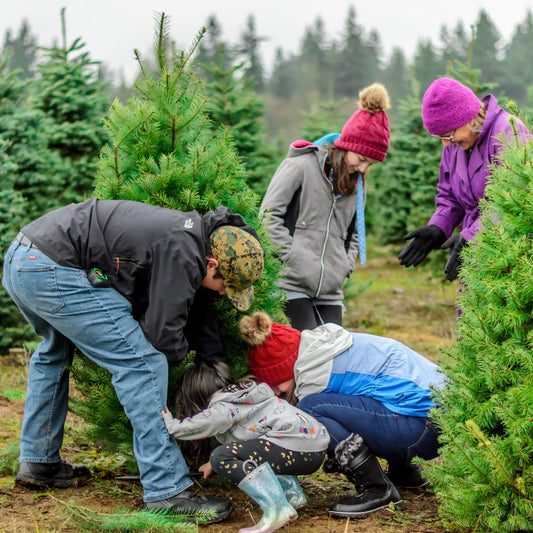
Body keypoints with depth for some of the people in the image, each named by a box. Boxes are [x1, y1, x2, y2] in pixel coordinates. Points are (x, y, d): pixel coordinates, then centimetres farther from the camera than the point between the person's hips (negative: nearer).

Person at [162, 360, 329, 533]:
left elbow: (178, 429, -10)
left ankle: (276, 509, -25)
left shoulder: (223, 410, -4)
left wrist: (167, 418, 11)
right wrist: (214, 463, 46)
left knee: (222, 458, -16)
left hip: (298, 448, -10)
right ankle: (292, 492, 19)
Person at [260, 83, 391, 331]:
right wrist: (294, 257, -13)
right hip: (292, 285, -6)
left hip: (330, 292, 6)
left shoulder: (356, 182, 15)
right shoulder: (302, 166, -4)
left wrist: (345, 266, 7)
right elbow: (269, 215, -8)